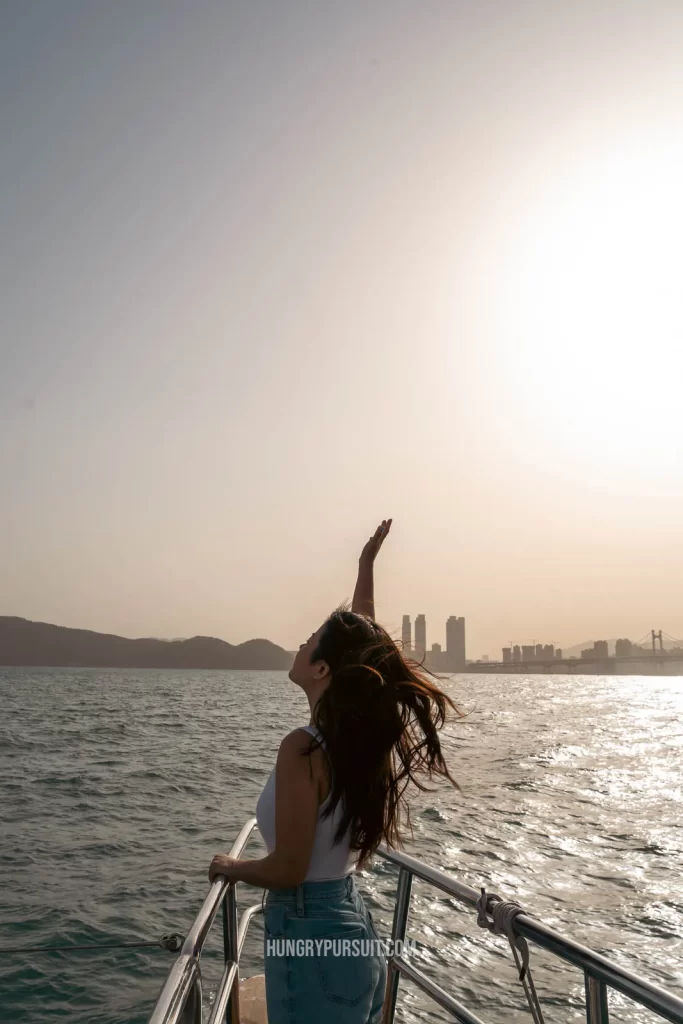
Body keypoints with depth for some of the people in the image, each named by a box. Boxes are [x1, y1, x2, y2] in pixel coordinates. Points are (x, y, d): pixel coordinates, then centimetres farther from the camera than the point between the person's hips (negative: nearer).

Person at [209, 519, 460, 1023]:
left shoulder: (305, 749, -25)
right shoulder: (364, 732, -4)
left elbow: (287, 870, -22)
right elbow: (361, 638, 10)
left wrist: (229, 866, -3)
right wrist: (366, 567, 19)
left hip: (313, 939, -7)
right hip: (354, 928, 7)